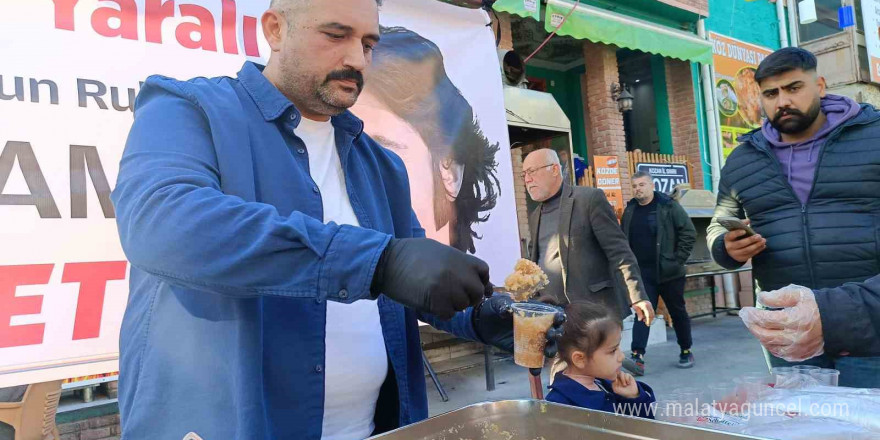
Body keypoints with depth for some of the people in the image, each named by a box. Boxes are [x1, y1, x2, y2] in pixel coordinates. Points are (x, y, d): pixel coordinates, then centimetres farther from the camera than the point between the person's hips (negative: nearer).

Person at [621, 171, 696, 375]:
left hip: (668, 273, -2)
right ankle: (637, 357, -14)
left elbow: (689, 233, -7)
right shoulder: (630, 210, 7)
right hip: (642, 274, 3)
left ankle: (686, 352, 30)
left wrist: (678, 259, -12)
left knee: (678, 312, 12)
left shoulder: (668, 206, -6)